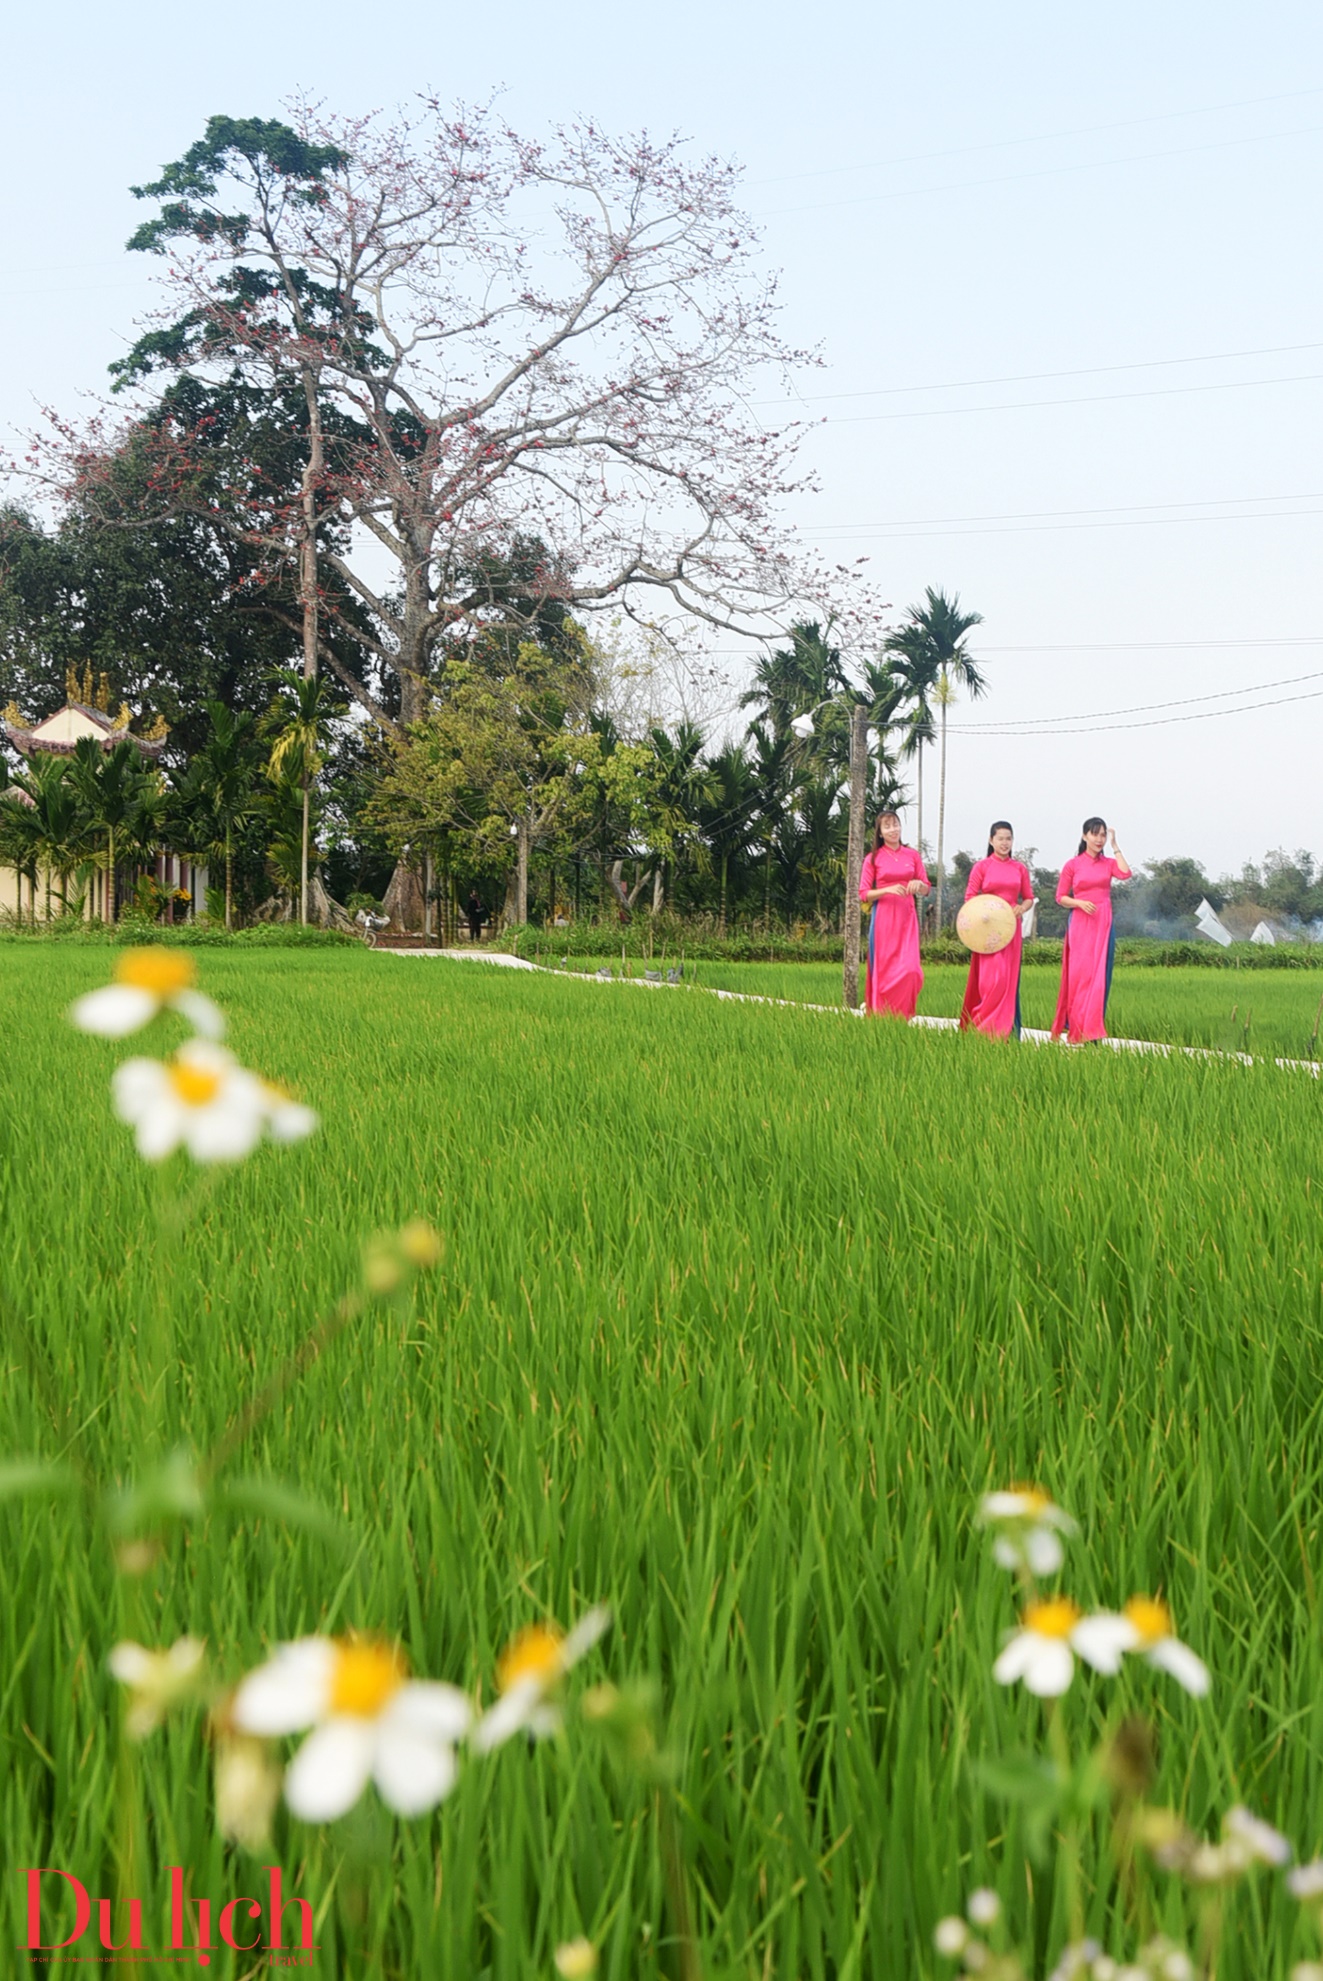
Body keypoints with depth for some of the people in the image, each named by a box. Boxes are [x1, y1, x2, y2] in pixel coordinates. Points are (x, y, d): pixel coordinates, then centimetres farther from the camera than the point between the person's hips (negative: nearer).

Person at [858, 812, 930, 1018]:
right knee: (884, 969, -2)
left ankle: (902, 1016, 4)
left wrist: (919, 885, -9)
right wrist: (888, 890, -15)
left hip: (906, 916, 2)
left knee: (910, 969, -8)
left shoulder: (912, 855, 9)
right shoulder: (873, 858, 3)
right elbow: (864, 893, 0)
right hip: (883, 916, -2)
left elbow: (926, 890, 14)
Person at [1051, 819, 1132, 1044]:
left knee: (1100, 975, 1)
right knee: (1080, 974, -4)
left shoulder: (1108, 863, 9)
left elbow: (1125, 874, -12)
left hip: (1104, 924, 3)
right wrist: (1080, 902, -15)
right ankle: (1077, 1030, 0)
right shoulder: (1072, 865, 3)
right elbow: (1061, 897, 3)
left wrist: (1115, 846, -5)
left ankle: (1093, 1028, 6)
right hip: (1081, 922, -3)